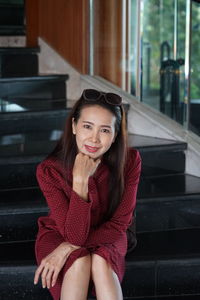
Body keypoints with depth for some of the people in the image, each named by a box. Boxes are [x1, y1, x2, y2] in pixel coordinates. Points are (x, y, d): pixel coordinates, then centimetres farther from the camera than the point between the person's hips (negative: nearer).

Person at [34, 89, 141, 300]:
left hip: (105, 239, 1)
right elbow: (75, 234, -28)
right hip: (58, 236, -1)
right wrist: (80, 180, -39)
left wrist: (69, 248, -25)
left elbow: (119, 224, -16)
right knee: (79, 261, -33)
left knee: (100, 260, -32)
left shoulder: (129, 161, -21)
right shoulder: (49, 170, -25)